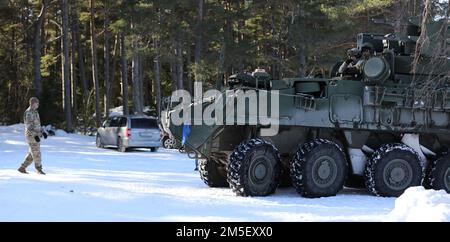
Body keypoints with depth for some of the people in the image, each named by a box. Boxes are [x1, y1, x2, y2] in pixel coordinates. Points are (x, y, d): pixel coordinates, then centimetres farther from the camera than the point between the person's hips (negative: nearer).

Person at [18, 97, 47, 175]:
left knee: (31, 154, 12)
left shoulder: (34, 112, 17)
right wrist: (35, 135, -29)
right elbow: (29, 126, -22)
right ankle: (39, 169, 5)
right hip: (31, 136, -10)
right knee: (36, 153, -5)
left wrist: (42, 132, 15)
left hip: (35, 135, 10)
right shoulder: (29, 113, -16)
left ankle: (22, 168, 18)